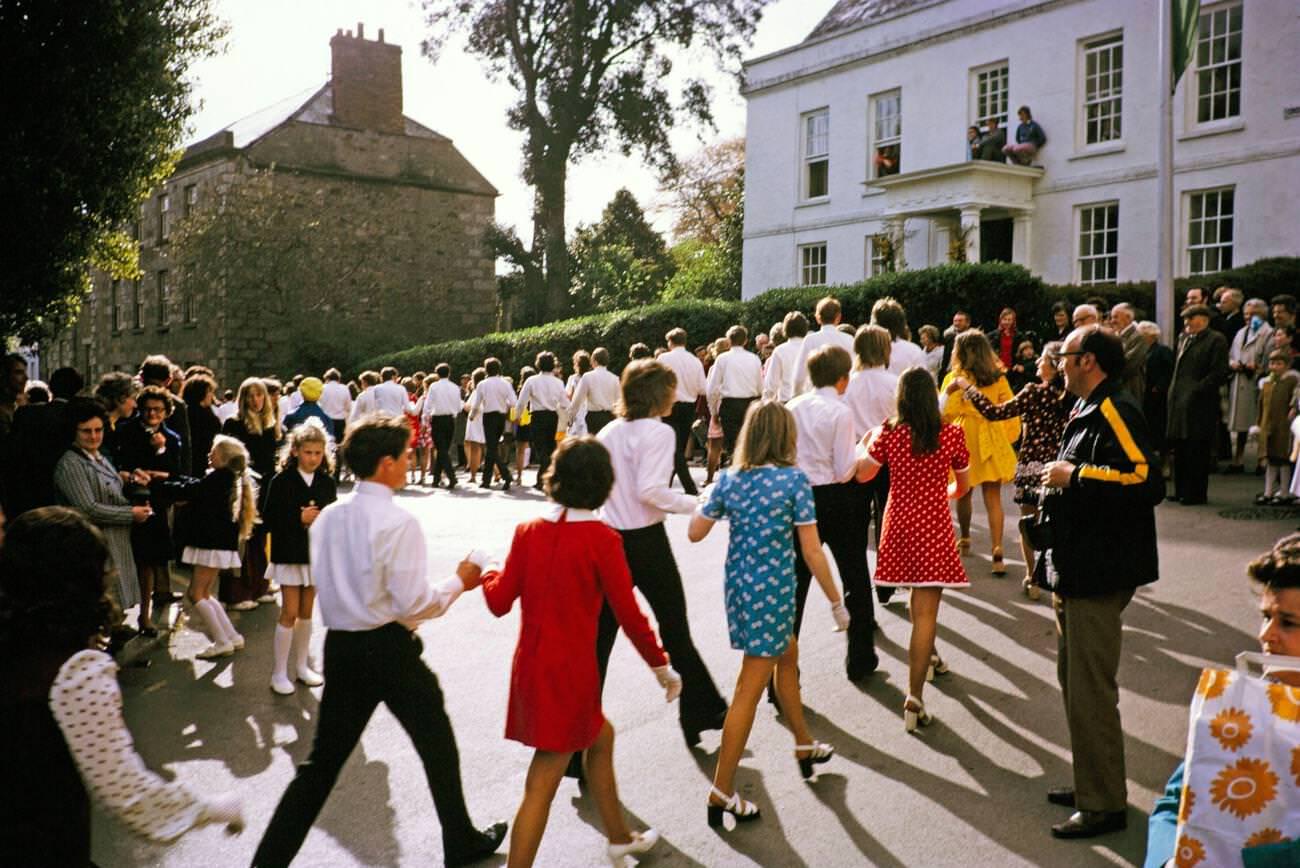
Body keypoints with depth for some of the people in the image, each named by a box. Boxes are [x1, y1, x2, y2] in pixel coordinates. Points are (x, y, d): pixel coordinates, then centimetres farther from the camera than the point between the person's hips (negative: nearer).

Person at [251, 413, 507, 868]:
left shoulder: (328, 516, 3)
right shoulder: (398, 522, -18)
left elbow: (323, 585, 11)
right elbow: (413, 604, -18)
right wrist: (458, 583, -4)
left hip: (340, 646, 6)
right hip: (390, 649, -6)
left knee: (323, 761, 14)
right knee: (437, 746, 15)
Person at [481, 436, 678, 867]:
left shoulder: (528, 531, -2)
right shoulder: (602, 538, -15)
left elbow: (500, 602, 2)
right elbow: (629, 614, -12)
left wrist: (486, 576, 23)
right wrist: (662, 666, 1)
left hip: (530, 664, 6)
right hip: (570, 671, -6)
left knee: (600, 735, 27)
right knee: (542, 786, 2)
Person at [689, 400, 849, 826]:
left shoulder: (728, 479, 0)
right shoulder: (794, 479, -12)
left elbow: (695, 532, 6)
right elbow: (812, 552, -12)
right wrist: (837, 602, -3)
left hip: (738, 586, 6)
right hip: (773, 590, -6)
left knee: (787, 655, 28)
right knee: (750, 688, 0)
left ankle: (804, 745, 46)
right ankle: (722, 792, 5)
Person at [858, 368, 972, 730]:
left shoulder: (887, 434, -5)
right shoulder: (951, 434, -6)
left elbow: (863, 475, 7)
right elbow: (963, 485, 6)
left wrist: (866, 444, 24)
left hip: (899, 523, 3)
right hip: (934, 526, -2)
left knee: (920, 598, 26)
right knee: (926, 610, -4)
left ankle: (928, 656, 45)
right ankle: (914, 698, -9)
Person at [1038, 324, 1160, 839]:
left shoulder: (1114, 411, -17)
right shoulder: (1086, 412, 15)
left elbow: (1146, 481, -29)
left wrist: (1073, 475, -23)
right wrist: (1056, 480, 10)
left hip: (1098, 573, -11)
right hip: (1076, 569, 11)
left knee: (1091, 688, -4)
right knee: (1074, 680, 19)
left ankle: (1103, 805, 7)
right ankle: (1090, 783, 31)